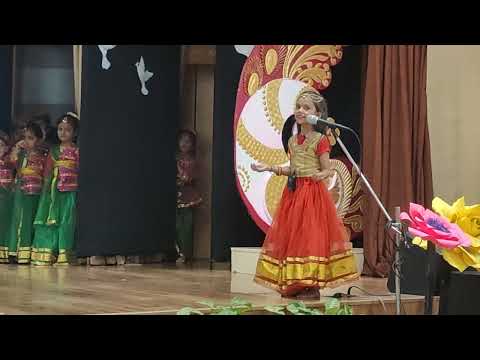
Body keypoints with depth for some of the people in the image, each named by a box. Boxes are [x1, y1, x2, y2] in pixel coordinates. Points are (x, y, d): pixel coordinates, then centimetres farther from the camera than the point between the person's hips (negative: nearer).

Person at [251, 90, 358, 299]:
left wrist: (321, 175, -31)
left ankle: (312, 285, -4)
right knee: (291, 236, 5)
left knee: (311, 235, -8)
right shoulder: (293, 141, 12)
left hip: (313, 193, -7)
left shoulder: (320, 140, -7)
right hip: (294, 193, 7)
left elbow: (327, 171, -9)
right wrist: (269, 168, 13)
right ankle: (294, 284, 11)